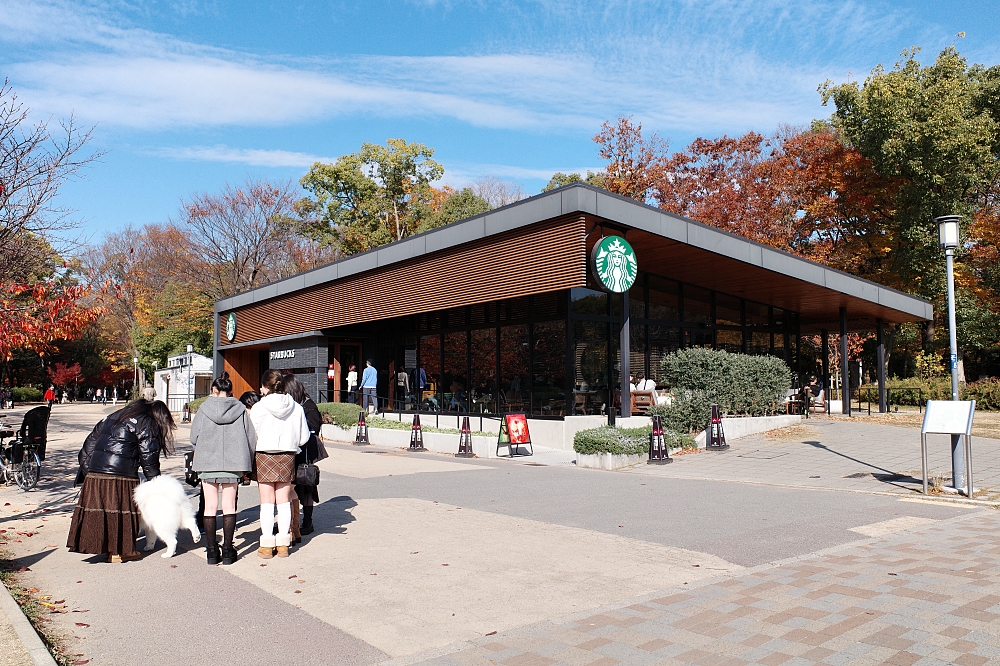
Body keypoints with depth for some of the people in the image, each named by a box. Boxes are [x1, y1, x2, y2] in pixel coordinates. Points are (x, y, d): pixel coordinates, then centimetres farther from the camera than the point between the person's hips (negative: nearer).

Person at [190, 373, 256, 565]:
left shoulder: (204, 409, 0)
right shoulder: (240, 409, 2)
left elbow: (194, 437, 3)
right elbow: (251, 437, 2)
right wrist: (246, 463, 13)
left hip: (207, 463, 0)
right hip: (233, 463, 1)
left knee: (210, 507, 8)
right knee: (229, 507, 7)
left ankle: (211, 550, 11)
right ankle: (227, 550, 8)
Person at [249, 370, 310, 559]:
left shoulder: (258, 408, -10)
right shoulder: (296, 408, -4)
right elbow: (304, 437, 1)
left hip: (264, 458, -2)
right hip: (287, 458, 2)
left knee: (267, 502, 7)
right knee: (284, 502, 11)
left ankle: (267, 545, 12)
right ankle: (283, 544, 16)